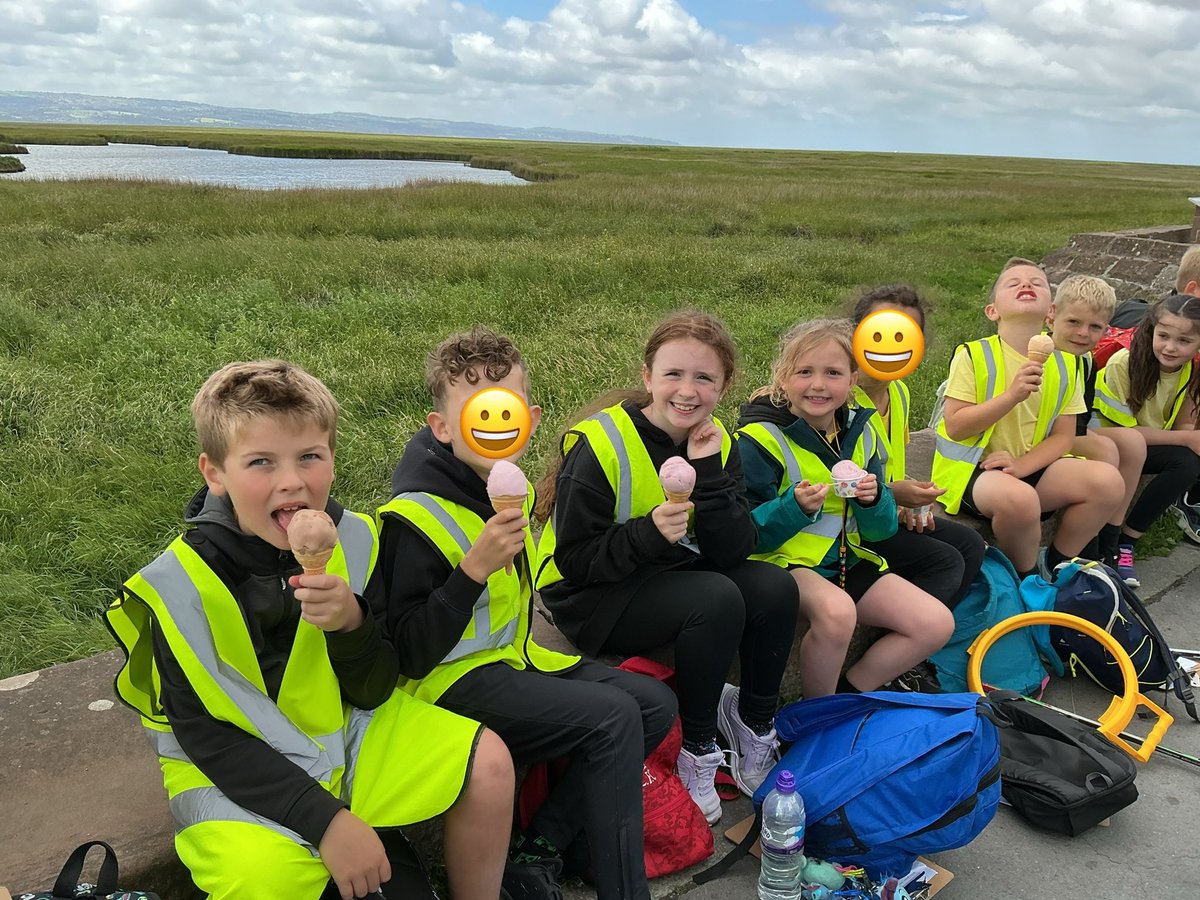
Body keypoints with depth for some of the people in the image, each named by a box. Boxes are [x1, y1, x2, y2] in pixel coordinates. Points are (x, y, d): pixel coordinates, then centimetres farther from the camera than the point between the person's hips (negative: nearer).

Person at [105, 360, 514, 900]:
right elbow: (206, 736, -15)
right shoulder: (181, 587, -20)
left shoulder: (353, 541, -11)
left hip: (347, 731, 4)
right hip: (232, 769, -3)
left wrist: (351, 624, -29)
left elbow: (373, 694, -6)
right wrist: (326, 820, -22)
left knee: (488, 764, -7)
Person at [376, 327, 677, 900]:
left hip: (511, 657, 9)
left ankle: (541, 849, 2)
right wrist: (474, 568, -32)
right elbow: (409, 654, -25)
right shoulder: (417, 515, -21)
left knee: (655, 703, 1)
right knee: (614, 718, -23)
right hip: (453, 681, -9)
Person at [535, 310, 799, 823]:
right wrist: (649, 533, -34)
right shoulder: (600, 446, -20)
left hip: (675, 576, 6)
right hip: (591, 596, -6)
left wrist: (709, 474, -25)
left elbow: (732, 554, -12)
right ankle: (697, 749, -8)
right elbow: (574, 560, -19)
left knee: (775, 587, -17)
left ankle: (754, 724, 6)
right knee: (718, 599, -29)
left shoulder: (719, 444, -3)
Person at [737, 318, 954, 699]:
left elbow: (881, 529, 9)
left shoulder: (859, 431, 6)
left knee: (937, 624, -4)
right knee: (836, 610, -36)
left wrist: (873, 498, -13)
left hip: (847, 560, 7)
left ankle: (847, 693, 11)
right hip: (784, 562, -6)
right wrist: (796, 507, -30)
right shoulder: (762, 438, -13)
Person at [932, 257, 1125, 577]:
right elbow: (955, 427, -14)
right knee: (1019, 498, -36)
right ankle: (1027, 575, -4)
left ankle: (1054, 564, 6)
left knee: (1108, 481, -16)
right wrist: (1012, 395, -24)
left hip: (1031, 466, 5)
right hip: (971, 468, -5)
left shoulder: (1064, 366, 5)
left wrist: (1022, 465, -15)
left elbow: (1063, 436, 3)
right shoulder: (974, 355, -9)